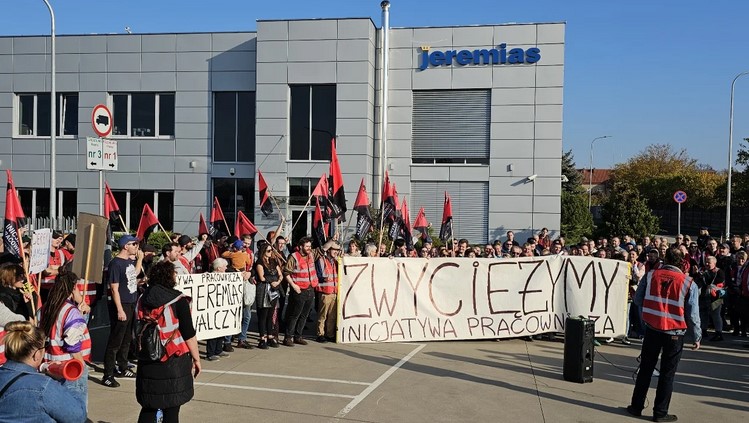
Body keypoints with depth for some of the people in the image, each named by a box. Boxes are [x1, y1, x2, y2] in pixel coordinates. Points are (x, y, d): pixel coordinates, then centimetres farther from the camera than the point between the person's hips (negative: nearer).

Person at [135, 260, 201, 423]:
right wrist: (196, 359, -1)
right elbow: (189, 334, -11)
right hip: (174, 361, -5)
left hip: (147, 362, 5)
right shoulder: (178, 301, -11)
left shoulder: (142, 300, 4)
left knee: (148, 409, 11)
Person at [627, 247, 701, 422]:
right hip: (674, 333, -2)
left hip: (652, 328, 2)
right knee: (667, 374, 9)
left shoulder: (650, 275, -5)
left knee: (645, 369, 15)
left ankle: (636, 406, 21)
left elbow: (637, 300, 5)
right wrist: (697, 336, 4)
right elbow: (693, 314, -7)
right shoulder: (689, 283, -10)